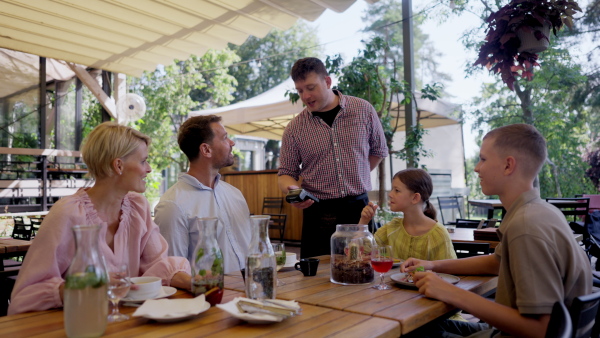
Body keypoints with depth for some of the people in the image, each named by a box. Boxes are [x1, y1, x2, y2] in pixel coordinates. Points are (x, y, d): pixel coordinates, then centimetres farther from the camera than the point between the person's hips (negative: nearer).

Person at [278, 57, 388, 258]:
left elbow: (379, 151, 14)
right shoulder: (294, 128, 0)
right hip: (318, 213, 0)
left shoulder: (363, 110, 1)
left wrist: (355, 178, 11)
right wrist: (291, 189, -16)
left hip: (358, 208, 1)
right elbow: (286, 172, 5)